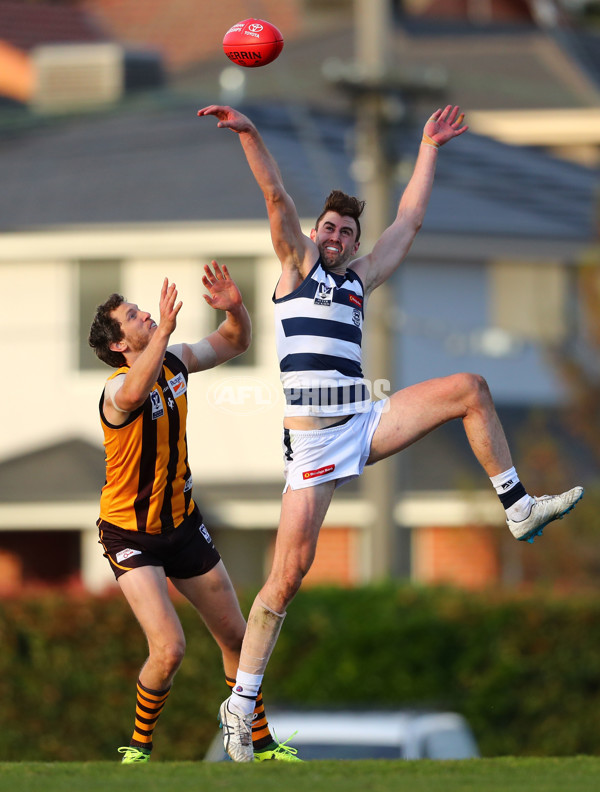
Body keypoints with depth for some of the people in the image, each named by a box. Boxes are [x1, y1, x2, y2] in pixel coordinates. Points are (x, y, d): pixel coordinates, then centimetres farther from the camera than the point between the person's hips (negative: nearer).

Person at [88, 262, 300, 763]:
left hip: (182, 523, 7)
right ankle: (139, 747, 2)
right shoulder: (118, 389, -25)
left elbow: (236, 343, 12)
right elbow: (134, 393, -51)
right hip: (130, 533, -7)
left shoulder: (175, 361, -3)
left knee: (236, 636, 11)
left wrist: (235, 308, -11)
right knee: (169, 649, -21)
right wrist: (165, 330, -62)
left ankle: (262, 743, 28)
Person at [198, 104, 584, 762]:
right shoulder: (298, 263, 7)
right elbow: (277, 198, -7)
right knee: (289, 572, -12)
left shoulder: (361, 278, 18)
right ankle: (240, 703, -5)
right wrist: (248, 135, -20)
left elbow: (409, 219, 24)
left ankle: (518, 508, -1)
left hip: (365, 424, 5)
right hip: (313, 441, -5)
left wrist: (429, 148, 26)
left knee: (469, 390, -9)